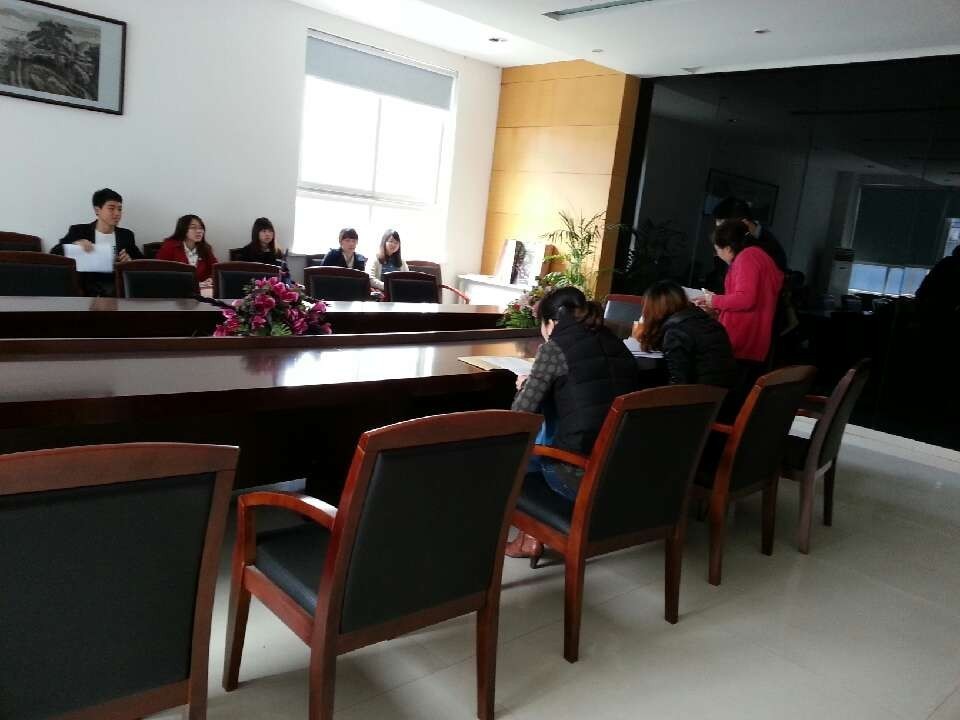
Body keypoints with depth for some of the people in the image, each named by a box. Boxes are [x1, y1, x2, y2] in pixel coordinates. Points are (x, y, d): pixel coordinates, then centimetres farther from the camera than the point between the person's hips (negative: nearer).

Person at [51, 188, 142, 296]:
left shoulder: (126, 235, 16)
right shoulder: (79, 231, 10)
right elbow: (54, 254, 5)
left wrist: (130, 261, -8)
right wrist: (74, 244, -14)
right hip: (88, 284, -1)